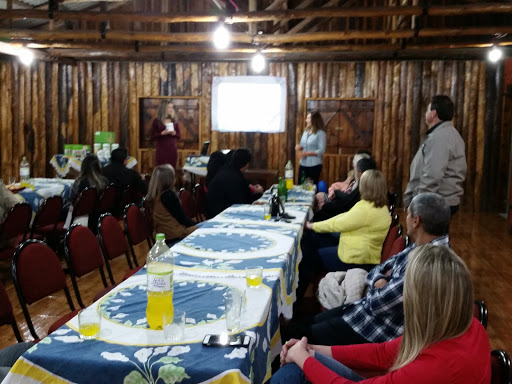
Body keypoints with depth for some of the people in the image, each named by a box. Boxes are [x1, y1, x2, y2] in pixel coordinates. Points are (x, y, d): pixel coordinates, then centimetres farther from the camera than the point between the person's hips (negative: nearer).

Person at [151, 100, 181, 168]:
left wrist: (174, 133, -10)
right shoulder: (156, 121, -2)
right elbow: (152, 137, -3)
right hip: (161, 150, -3)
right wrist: (162, 133, -17)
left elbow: (179, 136, 11)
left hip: (173, 149, 3)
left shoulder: (174, 120, 8)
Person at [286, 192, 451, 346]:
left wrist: (379, 287, -4)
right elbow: (376, 271, 10)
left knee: (294, 336, 1)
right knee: (299, 327, 14)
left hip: (377, 331, -9)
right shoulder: (420, 247, 1)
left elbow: (379, 303, -26)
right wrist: (380, 281, -13)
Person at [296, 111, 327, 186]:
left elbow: (321, 151, -16)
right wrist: (299, 147, -7)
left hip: (314, 165, -6)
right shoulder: (305, 132, 10)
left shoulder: (320, 133, -10)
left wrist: (306, 153, -20)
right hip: (303, 164, 6)